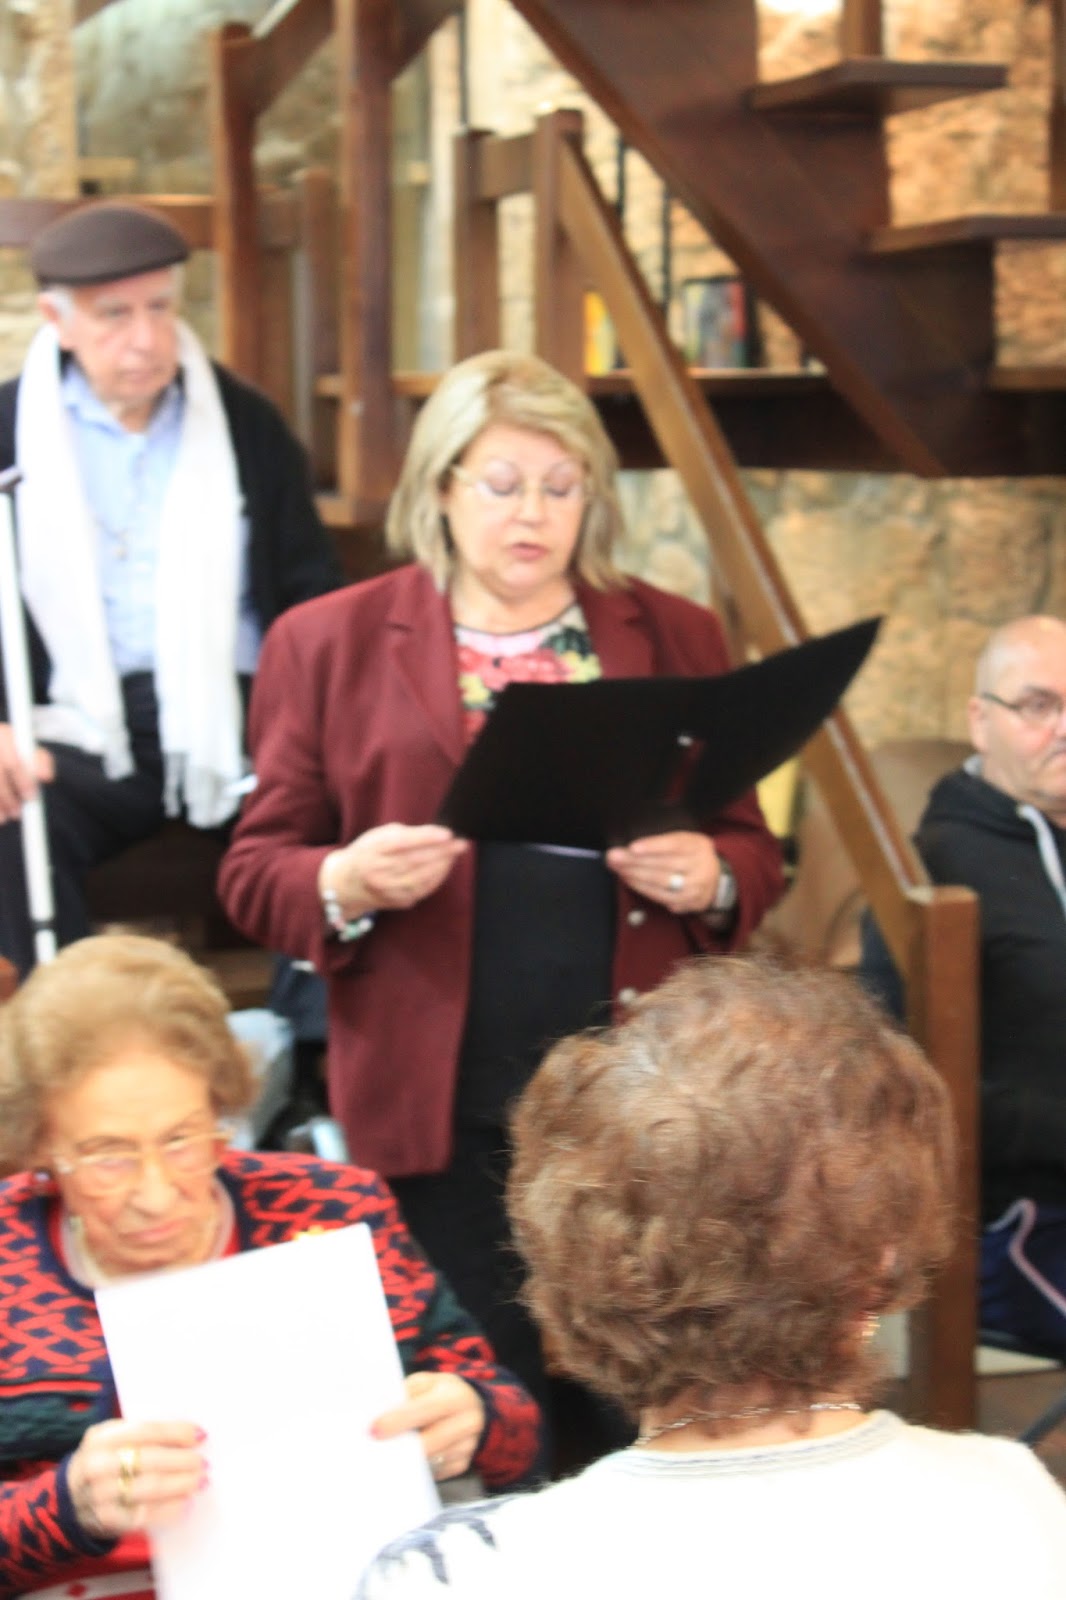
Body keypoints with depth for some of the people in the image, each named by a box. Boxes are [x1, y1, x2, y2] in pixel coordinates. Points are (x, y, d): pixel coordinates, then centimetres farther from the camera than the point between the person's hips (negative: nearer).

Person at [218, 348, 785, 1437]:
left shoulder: (674, 640, 12)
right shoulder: (328, 642, 6)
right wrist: (350, 885, -15)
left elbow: (753, 850, 15)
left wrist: (707, 876, -7)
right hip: (441, 1111, -1)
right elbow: (255, 873, 6)